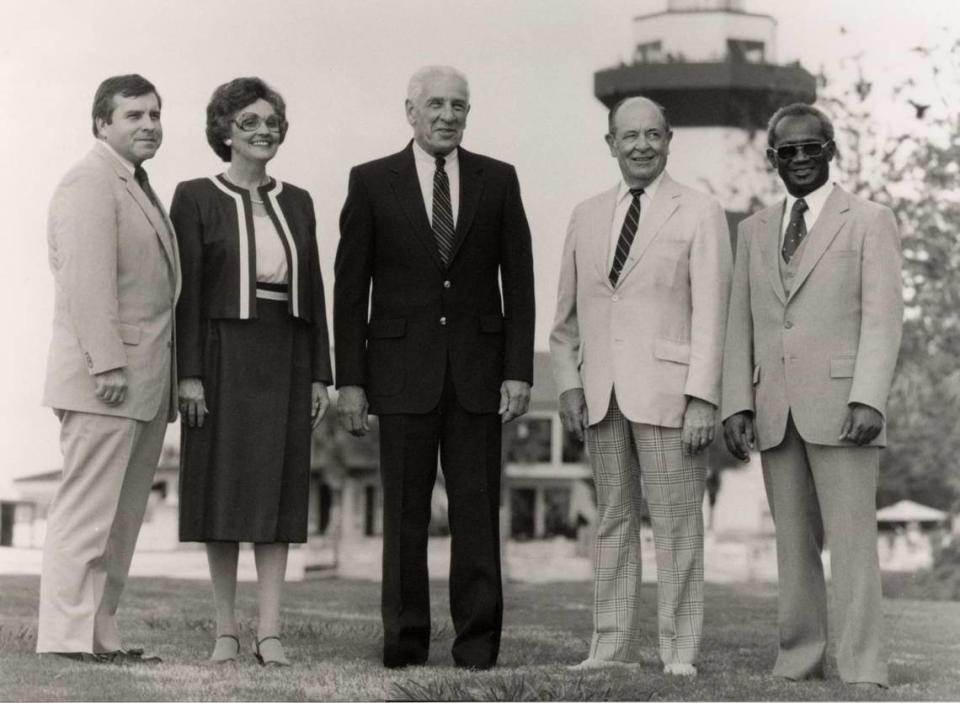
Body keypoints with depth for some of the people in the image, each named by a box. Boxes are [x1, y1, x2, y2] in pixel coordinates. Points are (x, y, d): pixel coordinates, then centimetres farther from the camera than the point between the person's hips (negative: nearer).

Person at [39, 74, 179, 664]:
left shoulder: (138, 188, 22)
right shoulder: (90, 184, -9)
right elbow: (88, 281, -18)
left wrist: (167, 382, 19)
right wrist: (109, 365, -24)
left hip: (145, 383, 10)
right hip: (105, 381, -10)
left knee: (121, 518, 10)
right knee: (88, 513, -8)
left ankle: (101, 635, 15)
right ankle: (70, 637, -5)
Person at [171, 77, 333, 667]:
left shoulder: (297, 203, 12)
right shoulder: (196, 198, 0)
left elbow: (313, 291, 12)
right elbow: (187, 290, -5)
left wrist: (320, 374, 6)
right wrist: (190, 372, -12)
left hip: (286, 358, 3)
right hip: (224, 353, -3)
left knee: (278, 488, 1)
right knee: (223, 488, 0)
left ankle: (271, 631, 1)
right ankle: (227, 629, 8)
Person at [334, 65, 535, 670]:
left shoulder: (498, 180, 7)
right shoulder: (372, 182, 3)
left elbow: (519, 283, 6)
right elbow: (351, 289, 2)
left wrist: (519, 371, -2)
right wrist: (350, 380, -3)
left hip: (478, 369, 1)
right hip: (403, 370, -1)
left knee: (477, 509, 1)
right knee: (405, 512, 2)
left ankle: (478, 643, 6)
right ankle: (405, 640, 8)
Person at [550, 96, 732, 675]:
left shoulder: (701, 214, 0)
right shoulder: (587, 216, 14)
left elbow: (711, 315, -6)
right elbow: (567, 314, 17)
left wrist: (703, 399, -13)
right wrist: (569, 384, 6)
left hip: (667, 390, -4)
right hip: (601, 394, 5)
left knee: (677, 523, -2)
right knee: (613, 520, 8)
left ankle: (681, 650, 3)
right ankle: (612, 646, 13)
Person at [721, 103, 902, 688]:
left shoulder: (870, 222, 3)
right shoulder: (755, 230, 17)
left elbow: (883, 316, -5)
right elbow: (741, 323, 14)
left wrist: (869, 399, -16)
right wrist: (737, 404, 3)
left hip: (840, 408, -4)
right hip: (775, 413, 5)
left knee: (852, 541, -7)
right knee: (793, 545, 7)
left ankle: (863, 673, -6)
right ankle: (798, 664, 11)